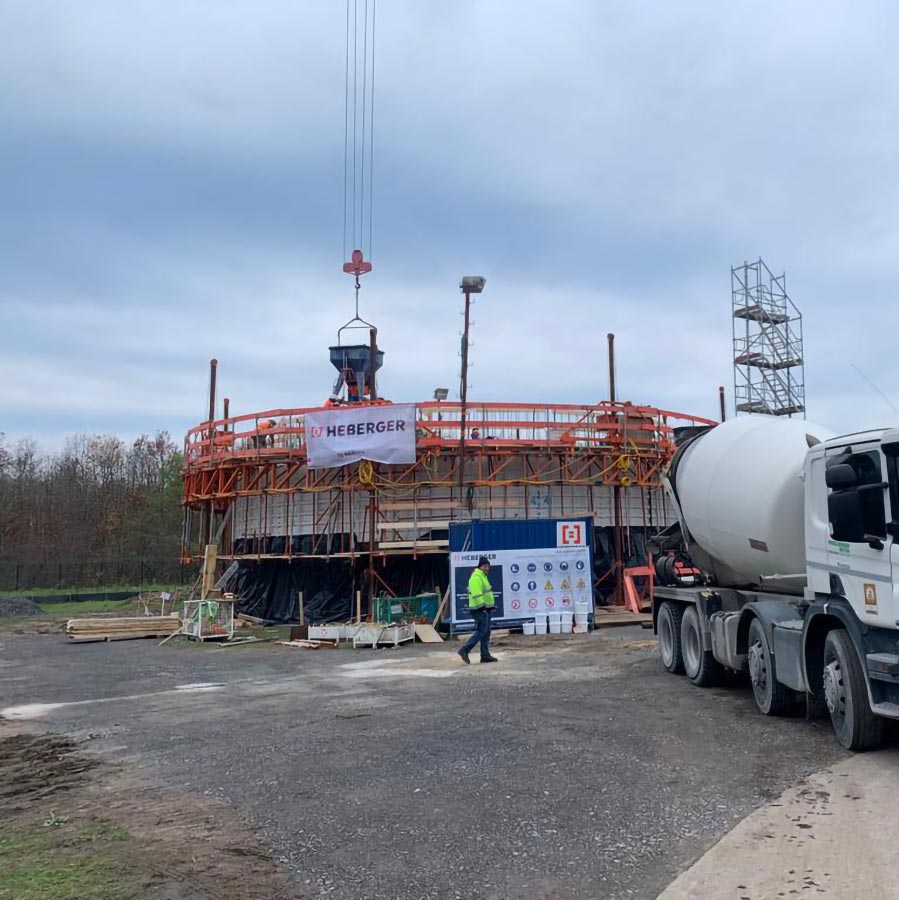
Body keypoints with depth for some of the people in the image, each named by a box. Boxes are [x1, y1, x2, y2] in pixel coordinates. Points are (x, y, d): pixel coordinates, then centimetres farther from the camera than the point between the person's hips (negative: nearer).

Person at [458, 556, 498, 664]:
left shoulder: (483, 576, 20)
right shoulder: (476, 577, -14)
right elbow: (477, 595, -22)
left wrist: (489, 607, 23)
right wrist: (482, 607, -24)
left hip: (485, 609, 10)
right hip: (480, 610, -10)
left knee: (486, 633, 10)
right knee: (481, 632, -11)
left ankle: (485, 655, 14)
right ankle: (464, 650, -8)